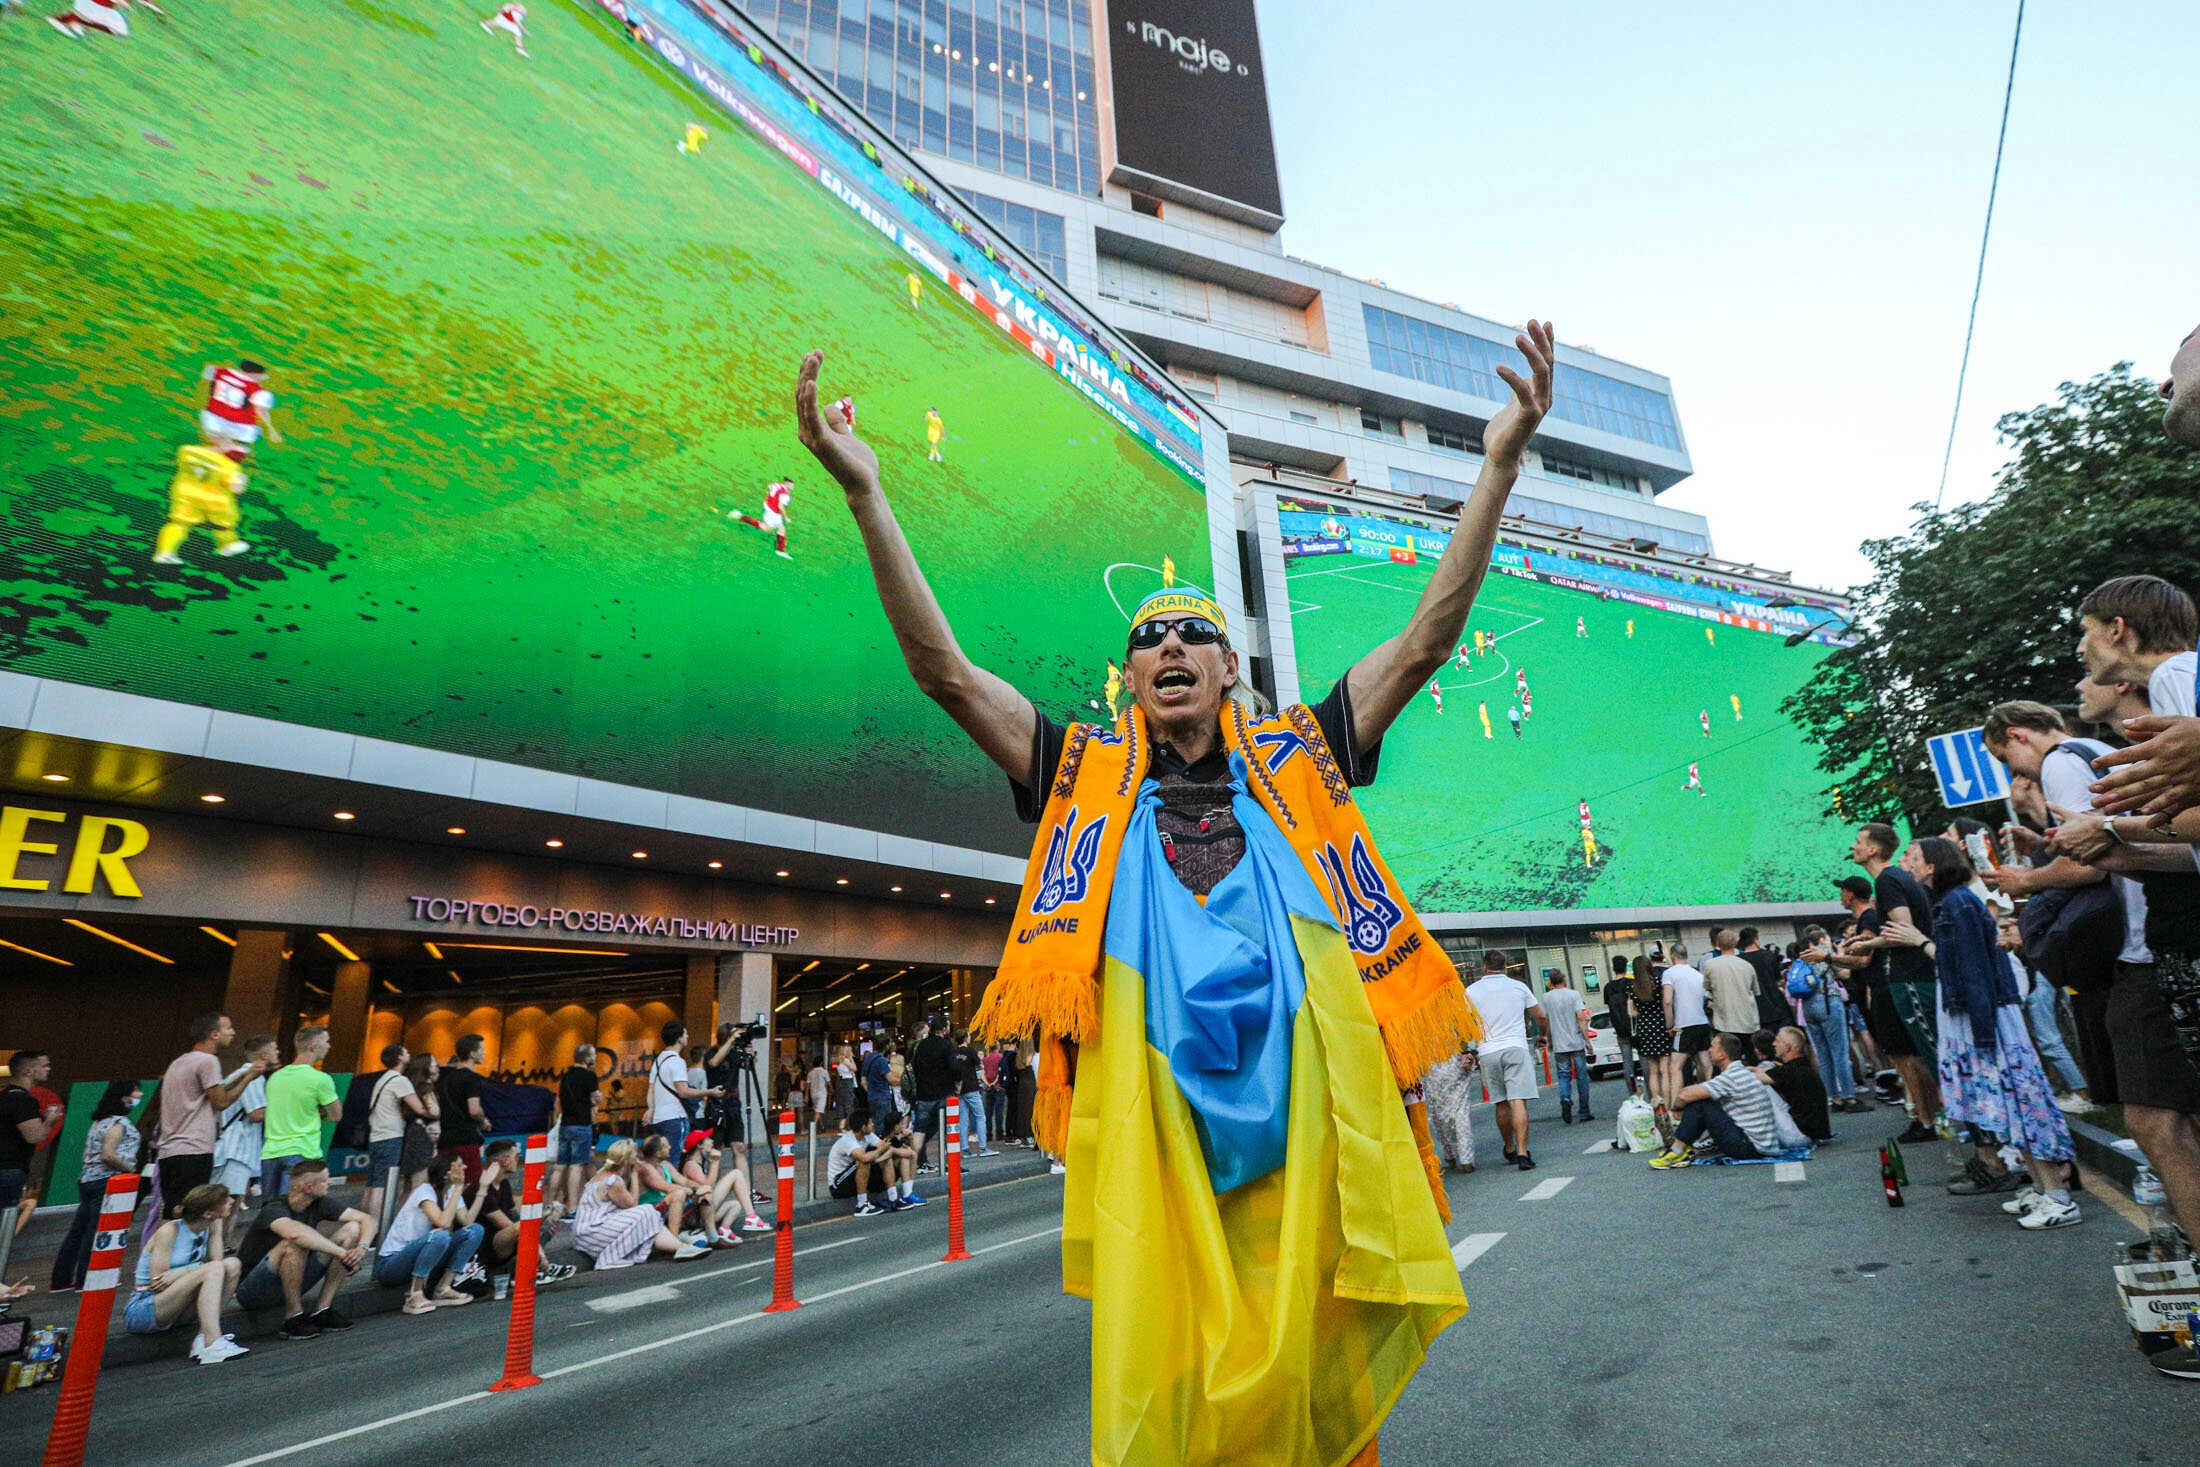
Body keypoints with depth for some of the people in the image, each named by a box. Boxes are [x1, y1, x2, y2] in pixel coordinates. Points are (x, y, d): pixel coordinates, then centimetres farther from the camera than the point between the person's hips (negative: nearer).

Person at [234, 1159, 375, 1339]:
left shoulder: (318, 1204, -3)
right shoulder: (274, 1209, -24)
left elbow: (367, 1220, -3)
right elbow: (297, 1233, -47)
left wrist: (362, 1248, -24)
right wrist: (341, 1252, -38)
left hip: (290, 1284, 6)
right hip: (251, 1290, -6)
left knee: (352, 1229, -9)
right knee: (295, 1243, -35)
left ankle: (322, 1310, -9)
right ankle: (293, 1317, -19)